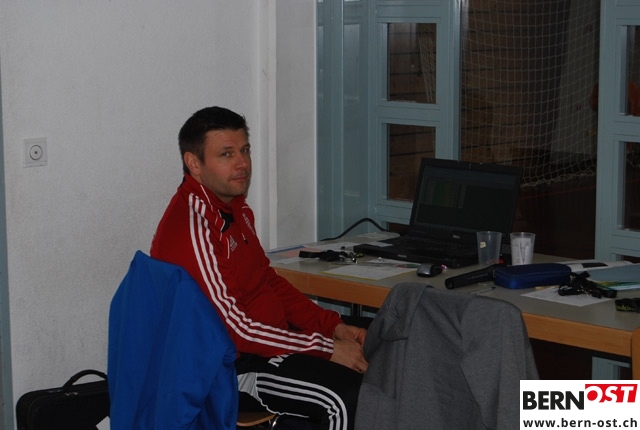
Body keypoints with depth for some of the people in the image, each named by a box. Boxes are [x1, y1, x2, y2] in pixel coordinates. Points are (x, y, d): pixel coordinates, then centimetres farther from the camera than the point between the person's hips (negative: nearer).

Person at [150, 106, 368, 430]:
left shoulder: (236, 209, 12)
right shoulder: (190, 225, -21)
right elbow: (232, 327, -23)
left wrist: (332, 326, 5)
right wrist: (326, 348, -21)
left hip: (274, 338, 10)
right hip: (233, 363, -10)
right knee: (347, 398, -27)